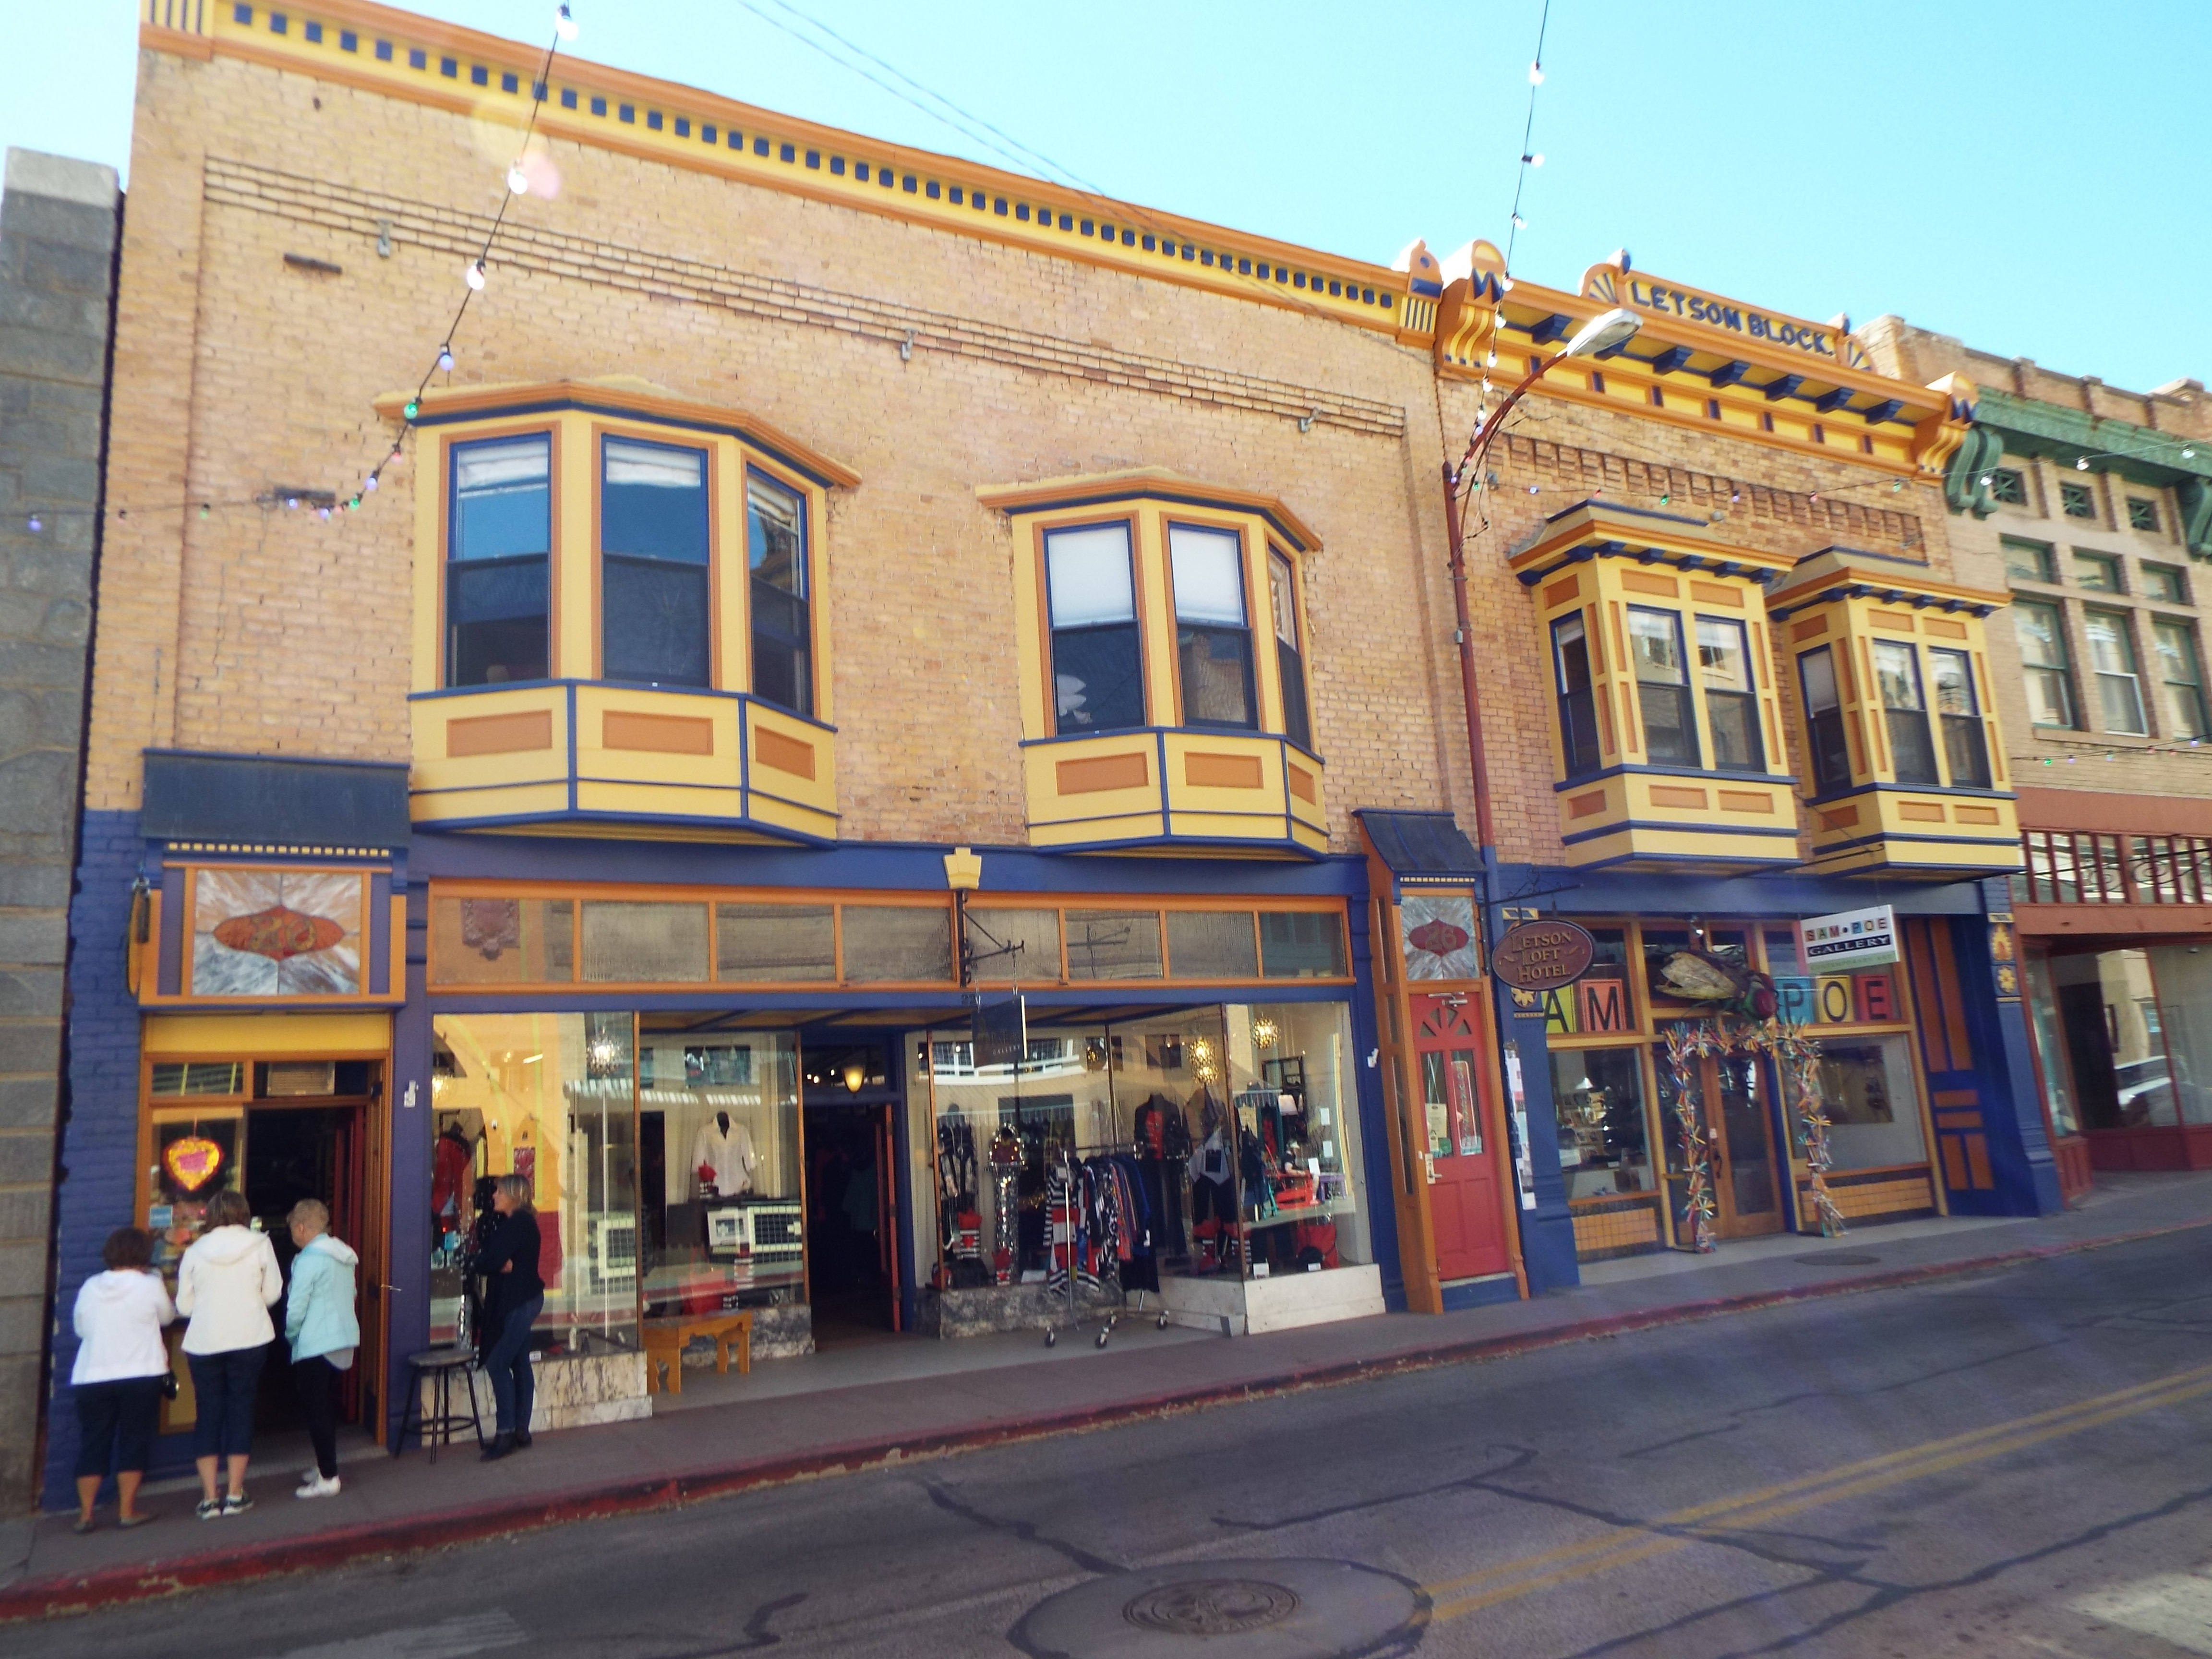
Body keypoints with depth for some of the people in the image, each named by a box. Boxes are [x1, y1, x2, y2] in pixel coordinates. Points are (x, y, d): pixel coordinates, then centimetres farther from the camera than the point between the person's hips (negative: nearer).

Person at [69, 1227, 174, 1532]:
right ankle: (126, 1511, 5)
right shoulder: (150, 1285, -7)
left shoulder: (90, 1287, 2)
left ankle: (85, 1515, 13)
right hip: (140, 1376, -3)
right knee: (134, 1443, 5)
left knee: (92, 1445, 11)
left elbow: (80, 1328, 12)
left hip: (91, 1378, 3)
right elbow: (167, 1317, 8)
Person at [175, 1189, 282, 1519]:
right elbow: (272, 1293, 0)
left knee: (208, 1414, 9)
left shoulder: (195, 1251, 1)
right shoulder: (260, 1245, -2)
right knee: (241, 1410, 8)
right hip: (249, 1339, -1)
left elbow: (184, 1304, 3)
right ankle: (235, 1495, 10)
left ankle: (209, 1498, 9)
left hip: (203, 1343, 1)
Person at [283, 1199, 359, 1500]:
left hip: (315, 1346, -8)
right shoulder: (344, 1255, 9)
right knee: (328, 1406, 19)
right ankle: (326, 1466, 29)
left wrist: (291, 1336, 2)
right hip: (345, 1341, 8)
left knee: (316, 1410, -1)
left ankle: (328, 1478, 1)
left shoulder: (309, 1260, -16)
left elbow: (296, 1309, -15)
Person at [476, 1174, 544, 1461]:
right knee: (519, 1364, 11)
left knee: (497, 1363, -10)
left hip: (520, 1302, -10)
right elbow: (486, 1260, 7)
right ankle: (521, 1430, 15)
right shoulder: (515, 1222, 14)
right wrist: (502, 1265, -12)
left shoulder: (518, 1223, -15)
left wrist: (496, 1264, -2)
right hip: (518, 1300, 10)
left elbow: (486, 1262, -22)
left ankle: (505, 1432, -6)